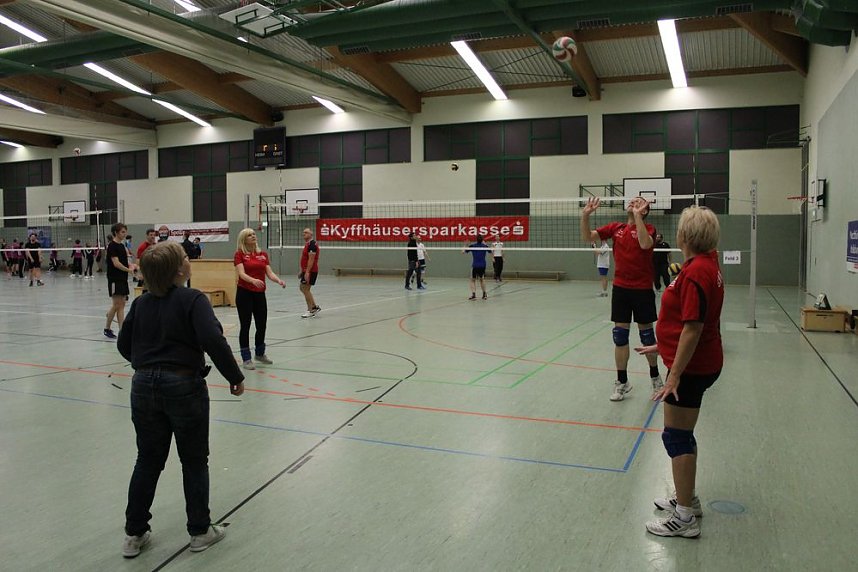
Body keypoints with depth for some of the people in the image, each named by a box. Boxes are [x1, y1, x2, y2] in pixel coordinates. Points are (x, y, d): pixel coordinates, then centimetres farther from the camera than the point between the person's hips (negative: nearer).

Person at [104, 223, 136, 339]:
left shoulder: (122, 245, 14)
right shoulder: (112, 246, -11)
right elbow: (116, 263, -19)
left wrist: (131, 265, 0)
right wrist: (128, 270, -18)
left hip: (123, 279, 8)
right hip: (114, 279, -8)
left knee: (122, 305, 5)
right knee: (116, 305, -5)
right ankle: (107, 328, 8)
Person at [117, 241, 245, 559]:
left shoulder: (141, 304, 4)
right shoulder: (192, 300, -14)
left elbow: (124, 345, 13)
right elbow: (213, 341, -25)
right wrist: (236, 377, -15)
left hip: (144, 386, 5)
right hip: (184, 386, -5)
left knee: (147, 462, 17)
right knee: (194, 462, 11)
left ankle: (134, 534, 26)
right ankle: (200, 532, 23)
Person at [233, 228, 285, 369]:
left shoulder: (263, 254, 9)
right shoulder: (240, 254, -5)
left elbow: (269, 273, 2)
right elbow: (241, 273, -18)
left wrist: (279, 280, -18)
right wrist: (253, 280, -37)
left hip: (260, 294, 5)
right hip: (244, 293, -5)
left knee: (262, 325, 11)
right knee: (245, 325, -1)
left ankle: (259, 353, 32)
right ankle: (246, 359, 8)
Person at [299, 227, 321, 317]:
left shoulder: (312, 244, -15)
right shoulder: (307, 244, 17)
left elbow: (311, 259, -22)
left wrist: (307, 272, -26)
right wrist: (302, 271, 22)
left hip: (310, 271, -10)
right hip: (305, 271, 10)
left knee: (305, 289, -7)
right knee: (302, 288, 13)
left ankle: (310, 311, 1)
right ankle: (315, 307, 19)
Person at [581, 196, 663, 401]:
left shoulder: (648, 228, -5)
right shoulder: (615, 228, 6)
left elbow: (645, 243, -27)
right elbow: (588, 237, 0)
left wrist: (637, 215, -28)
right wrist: (586, 215, -15)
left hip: (643, 289, -3)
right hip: (620, 288, 3)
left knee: (646, 334, 8)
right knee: (620, 335, 5)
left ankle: (655, 377, 27)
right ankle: (622, 382, 15)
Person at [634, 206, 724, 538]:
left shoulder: (696, 272, -23)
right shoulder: (706, 264, 8)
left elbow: (692, 329, -25)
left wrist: (674, 375, -22)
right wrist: (662, 347, 24)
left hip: (690, 368, -10)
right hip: (700, 363, 10)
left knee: (676, 437, 0)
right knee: (682, 435, 21)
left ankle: (684, 518, 10)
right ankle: (687, 498, 36)